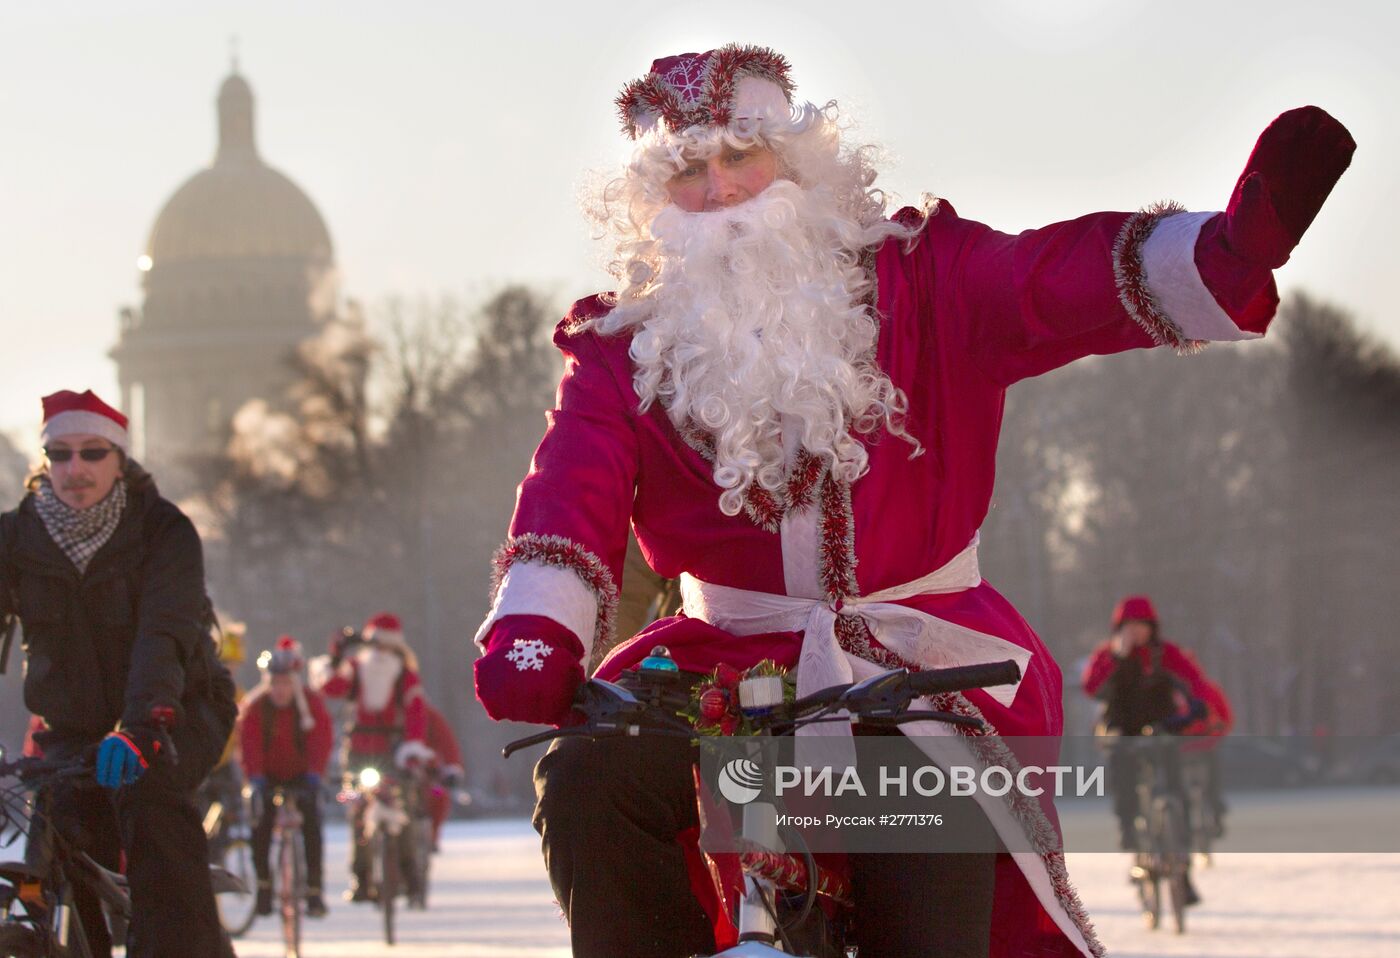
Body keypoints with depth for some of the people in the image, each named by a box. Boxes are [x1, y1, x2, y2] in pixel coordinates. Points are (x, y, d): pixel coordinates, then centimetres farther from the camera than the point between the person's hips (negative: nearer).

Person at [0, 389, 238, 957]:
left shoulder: (164, 531, -16)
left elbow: (164, 634, -32)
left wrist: (143, 727, -51)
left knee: (147, 789, -35)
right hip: (72, 727, 3)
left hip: (179, 713, -3)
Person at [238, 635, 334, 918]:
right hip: (268, 775, 0)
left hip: (301, 775, 0)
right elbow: (249, 743, -23)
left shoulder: (311, 703, -14)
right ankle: (263, 882, 0)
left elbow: (321, 740, -23)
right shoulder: (255, 706, -14)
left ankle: (314, 890, -14)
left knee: (311, 822, -18)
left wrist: (314, 775, -37)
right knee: (261, 823, -18)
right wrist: (255, 777, -37)